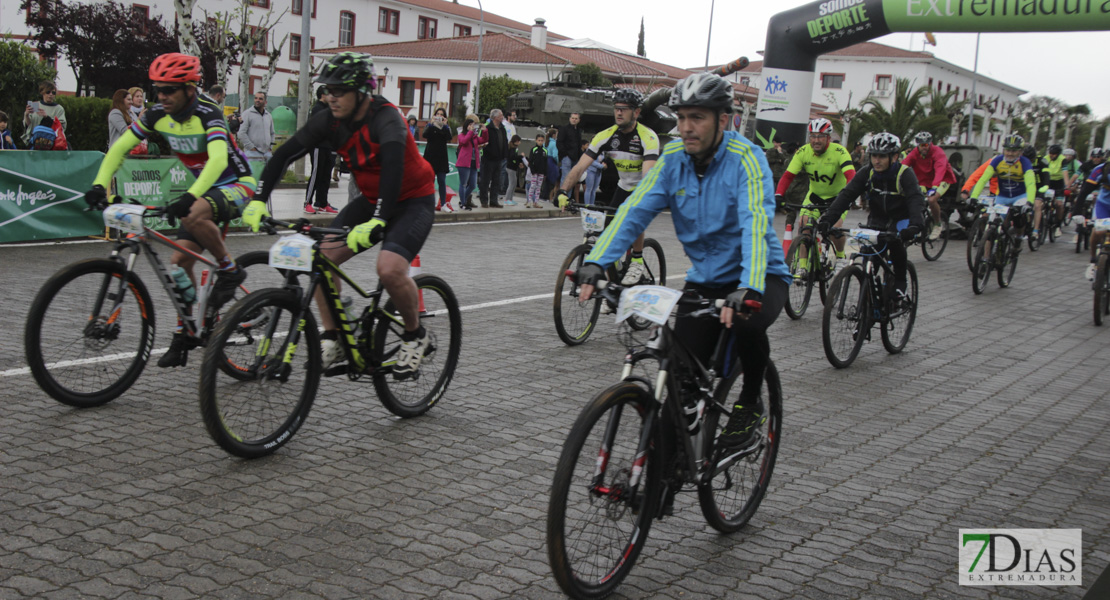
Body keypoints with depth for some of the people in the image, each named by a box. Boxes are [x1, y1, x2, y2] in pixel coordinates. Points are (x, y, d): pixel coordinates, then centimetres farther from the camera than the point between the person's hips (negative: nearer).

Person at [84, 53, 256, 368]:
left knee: (193, 216, -37)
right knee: (181, 261, -1)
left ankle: (230, 270, -14)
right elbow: (119, 148, -4)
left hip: (237, 184, -7)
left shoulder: (207, 114, -26)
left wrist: (189, 197, -54)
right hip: (204, 189, 7)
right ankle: (183, 337, 10)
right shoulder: (157, 115, -6)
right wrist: (100, 184, -19)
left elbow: (218, 159, -41)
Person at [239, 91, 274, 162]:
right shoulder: (247, 114, -2)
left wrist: (270, 147, 13)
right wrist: (252, 148, -12)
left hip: (267, 153, 6)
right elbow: (241, 133, -8)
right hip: (253, 153, -6)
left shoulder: (269, 116, 17)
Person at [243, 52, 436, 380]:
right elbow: (285, 154, -9)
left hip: (413, 201, -6)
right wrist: (258, 200, -21)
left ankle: (415, 336, -3)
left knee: (390, 268, -29)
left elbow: (393, 166, -43)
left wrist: (377, 221, -56)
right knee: (323, 256, -10)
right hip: (372, 200, 7)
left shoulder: (386, 119, -26)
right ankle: (333, 338, 3)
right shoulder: (330, 121, -8)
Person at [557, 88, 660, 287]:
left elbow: (648, 174, -40)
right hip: (624, 187, 5)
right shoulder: (606, 136, -14)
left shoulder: (648, 137, -26)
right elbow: (580, 166, -20)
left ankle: (638, 262, -9)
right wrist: (563, 192, -34)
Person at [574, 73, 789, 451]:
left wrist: (749, 289, -50)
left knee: (746, 322, -35)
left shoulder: (746, 158, -20)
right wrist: (595, 263, -30)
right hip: (705, 278, 4)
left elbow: (756, 224, -34)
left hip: (760, 277, -4)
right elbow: (634, 211, -15)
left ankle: (750, 403, -6)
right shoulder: (673, 159, -6)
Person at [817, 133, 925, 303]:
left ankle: (900, 286, -14)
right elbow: (846, 195, -22)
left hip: (901, 219, -3)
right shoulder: (867, 173, -12)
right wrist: (827, 219, -36)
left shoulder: (904, 174, -21)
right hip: (878, 220, 4)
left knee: (896, 240, -33)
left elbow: (916, 199, -35)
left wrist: (915, 225, -55)